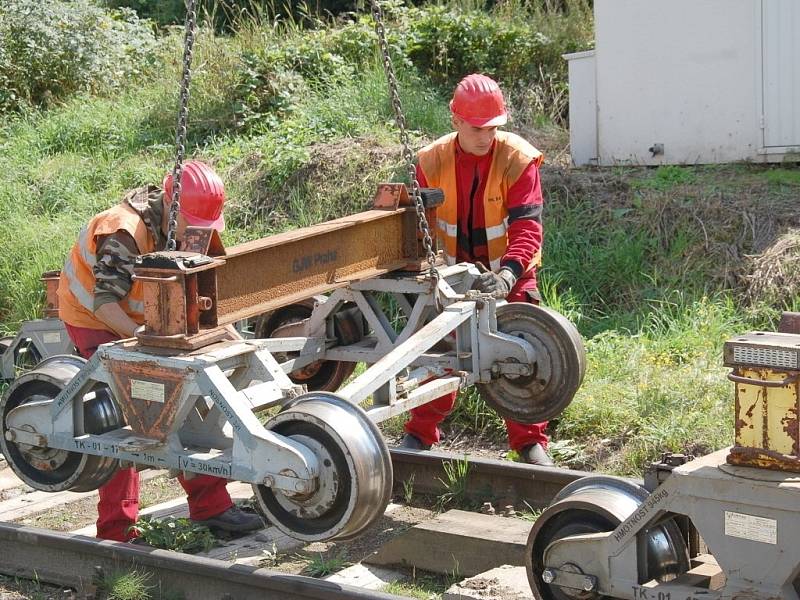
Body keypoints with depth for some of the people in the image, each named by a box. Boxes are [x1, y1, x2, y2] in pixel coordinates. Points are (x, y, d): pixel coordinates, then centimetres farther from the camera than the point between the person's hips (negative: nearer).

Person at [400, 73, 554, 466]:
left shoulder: (518, 159, -20)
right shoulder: (433, 161, -11)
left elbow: (527, 227, -28)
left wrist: (506, 275, -42)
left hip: (510, 274, -2)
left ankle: (530, 442, 9)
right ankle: (420, 433, 23)